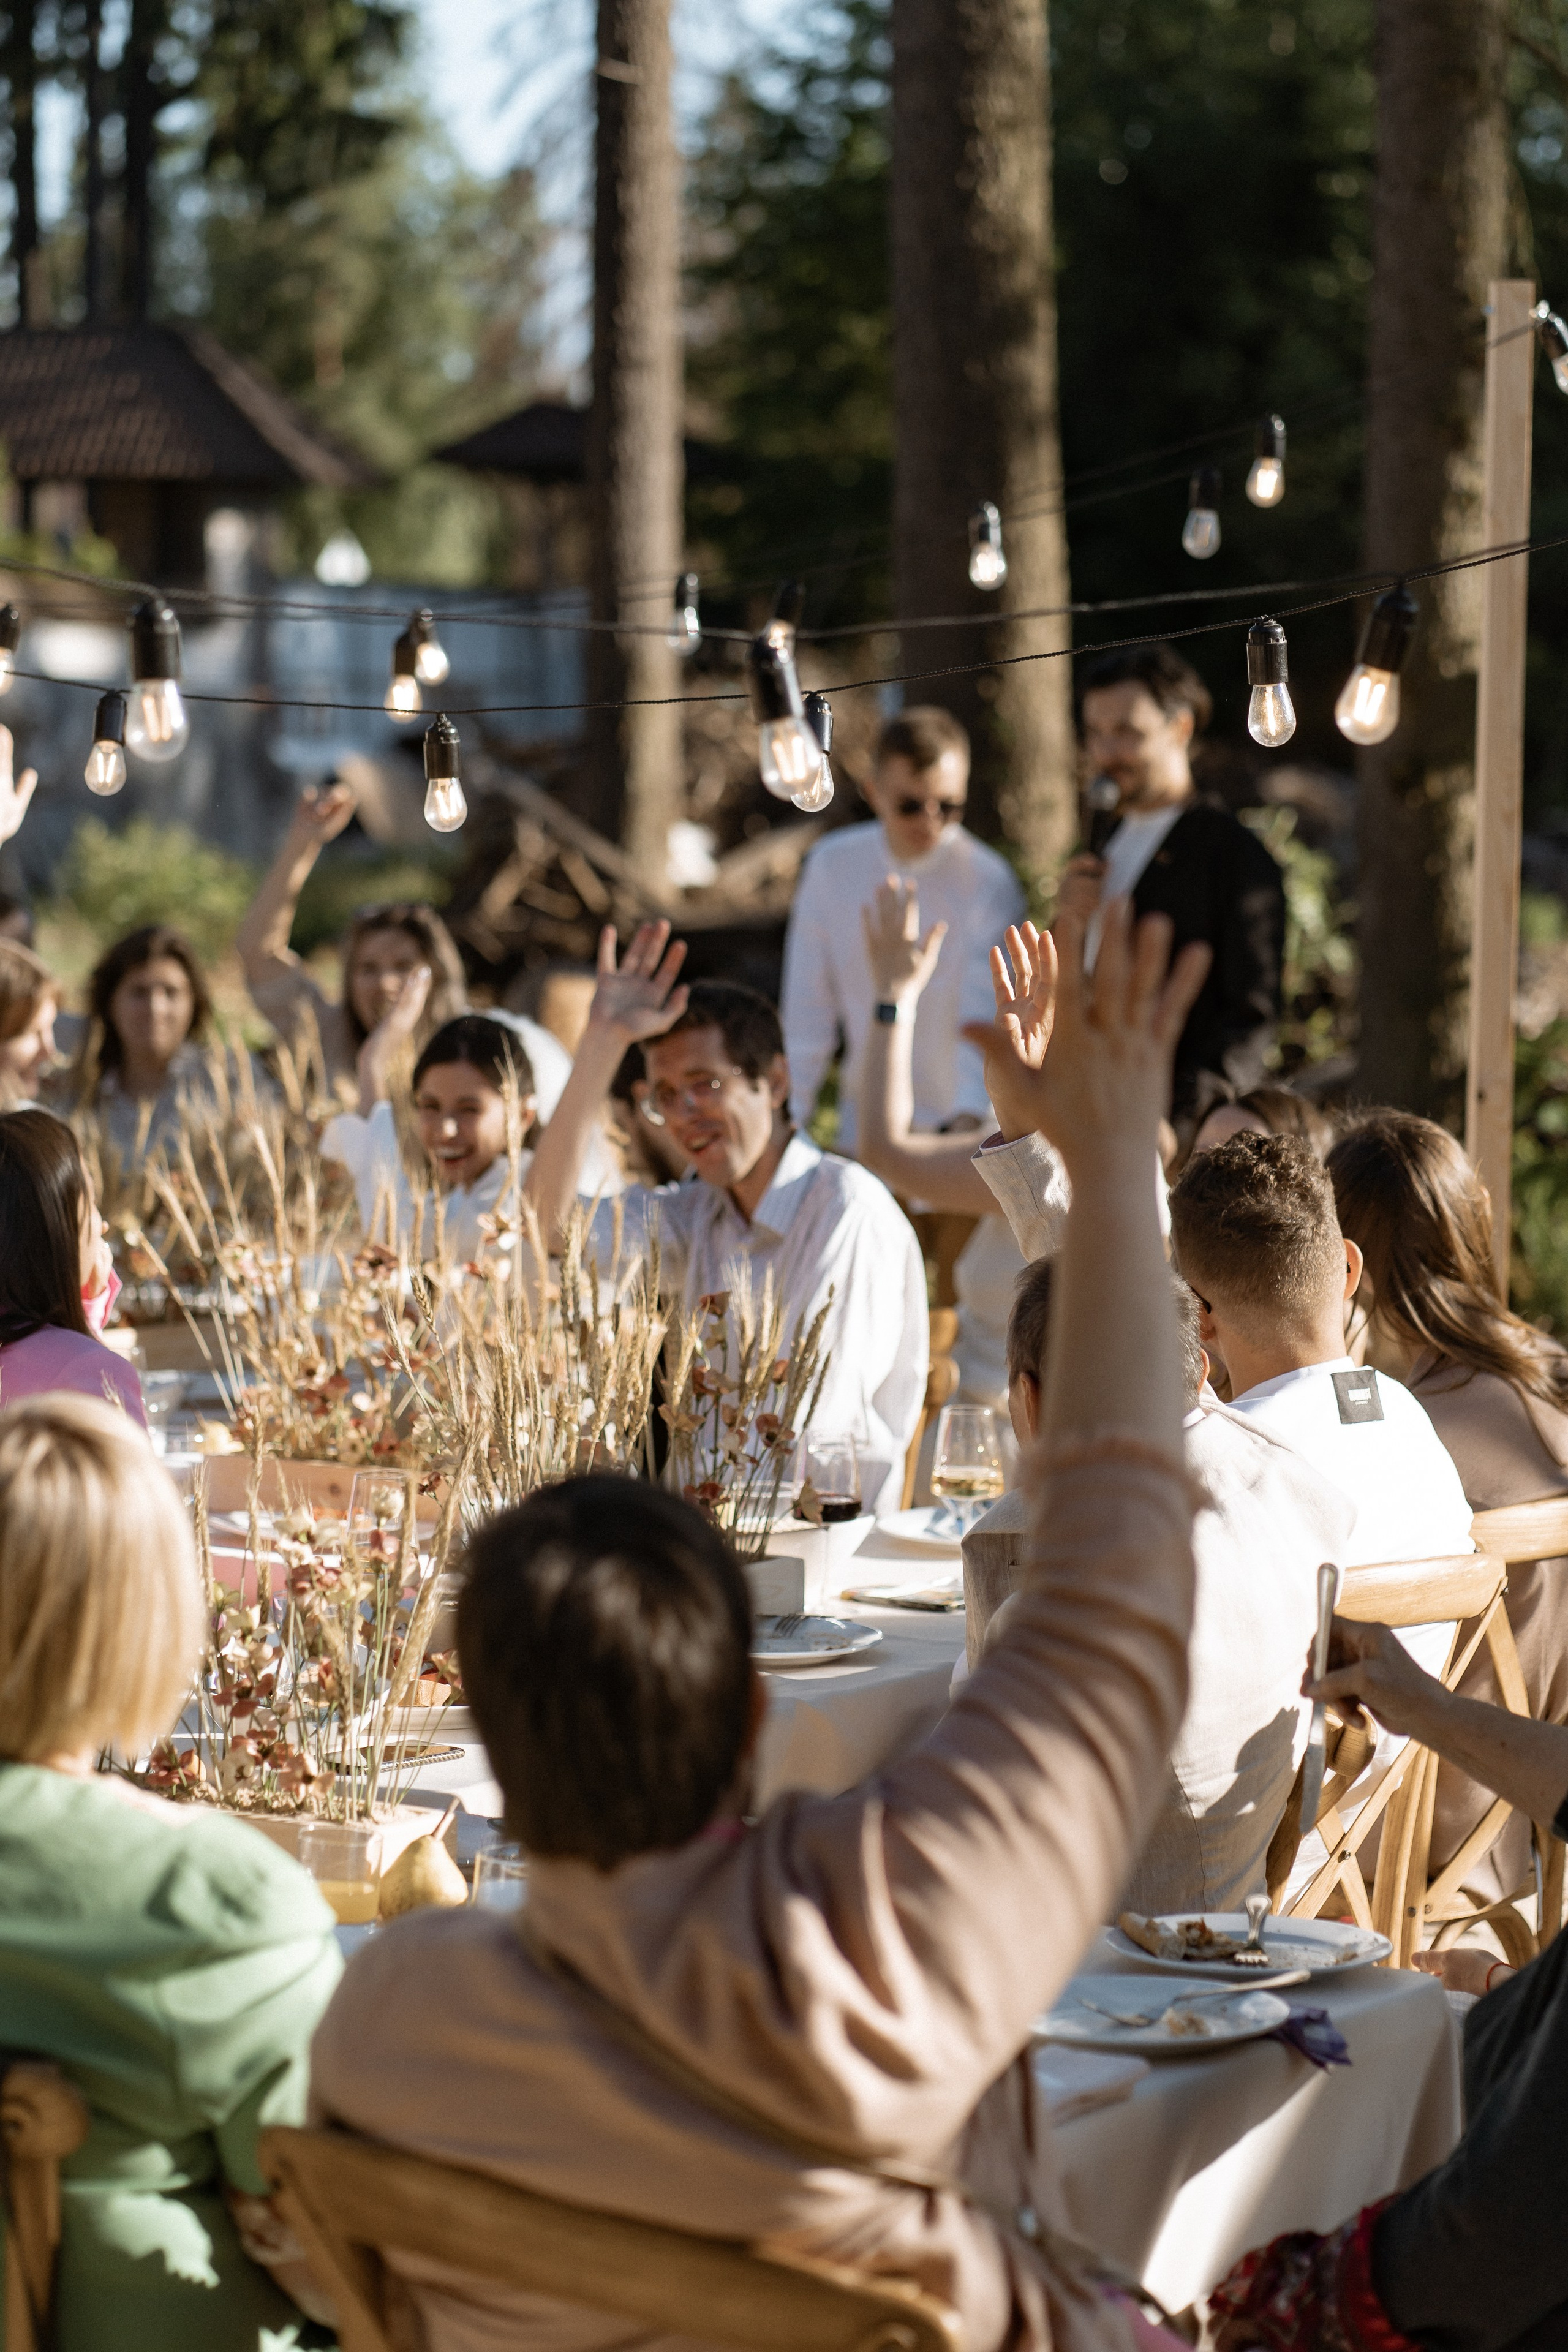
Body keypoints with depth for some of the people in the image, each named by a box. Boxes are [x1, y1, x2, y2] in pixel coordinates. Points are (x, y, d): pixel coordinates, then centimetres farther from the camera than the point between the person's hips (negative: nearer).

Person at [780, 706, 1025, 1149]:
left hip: (956, 1128, -3)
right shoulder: (832, 866, -2)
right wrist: (786, 1119, -1)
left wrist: (970, 1117, -35)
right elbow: (806, 1011, 3)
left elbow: (987, 1020, -20)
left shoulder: (990, 884, -13)